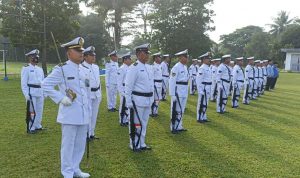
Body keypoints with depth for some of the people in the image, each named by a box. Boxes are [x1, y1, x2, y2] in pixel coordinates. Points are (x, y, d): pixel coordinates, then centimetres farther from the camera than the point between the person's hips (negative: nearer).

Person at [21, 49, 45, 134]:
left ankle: (37, 125, 22)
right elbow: (23, 83, -8)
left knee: (40, 110, 10)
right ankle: (30, 128, 4)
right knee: (32, 111, -6)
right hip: (31, 92, -6)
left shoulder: (40, 69, 15)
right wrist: (26, 95, -15)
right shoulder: (26, 68, -3)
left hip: (40, 92, 6)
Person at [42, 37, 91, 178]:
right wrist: (61, 98, -16)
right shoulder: (61, 69, -8)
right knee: (68, 144, 5)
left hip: (83, 114, 7)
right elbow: (46, 85, -11)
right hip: (70, 115, -6)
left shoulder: (84, 71, 12)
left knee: (80, 144, 15)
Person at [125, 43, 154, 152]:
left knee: (144, 123, 16)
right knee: (136, 123, 4)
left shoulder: (148, 67, 11)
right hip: (138, 100, -8)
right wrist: (128, 102, -17)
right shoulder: (134, 67, -13)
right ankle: (134, 145, 18)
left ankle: (142, 144, 29)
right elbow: (128, 86, -15)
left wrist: (152, 98, 16)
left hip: (148, 100, 8)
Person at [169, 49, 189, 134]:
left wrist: (187, 91, 15)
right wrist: (173, 94, -19)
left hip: (184, 92, 8)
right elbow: (172, 81, -17)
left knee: (181, 110, 15)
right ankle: (173, 128, 13)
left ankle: (179, 126, 27)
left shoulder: (185, 67, 11)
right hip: (178, 91, -8)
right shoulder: (176, 67, -15)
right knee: (176, 110, 1)